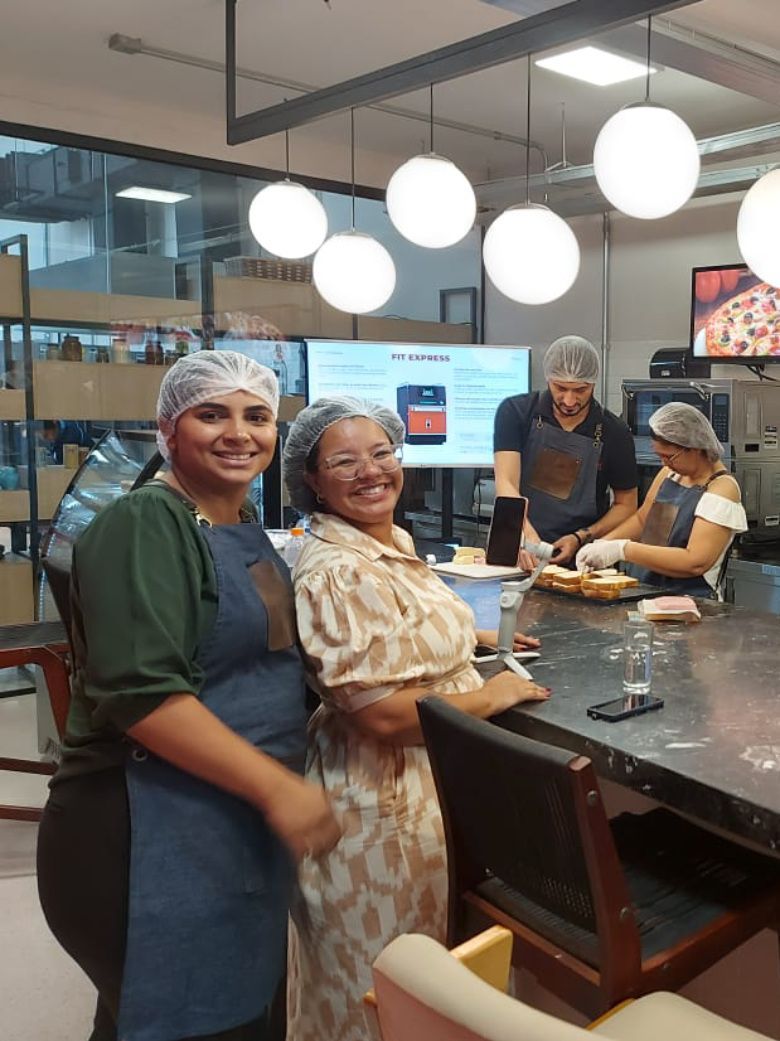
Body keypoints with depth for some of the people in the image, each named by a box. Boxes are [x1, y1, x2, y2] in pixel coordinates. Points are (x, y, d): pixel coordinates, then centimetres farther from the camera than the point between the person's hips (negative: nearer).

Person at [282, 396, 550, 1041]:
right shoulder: (335, 574, -25)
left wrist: (476, 638, 11)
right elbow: (382, 714, -28)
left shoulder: (392, 543, 6)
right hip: (387, 809, -9)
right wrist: (491, 697, -16)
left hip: (436, 790, 9)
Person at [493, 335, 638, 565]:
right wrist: (526, 535, -31)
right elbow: (506, 483, -13)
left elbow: (626, 505, 10)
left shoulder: (614, 433, 0)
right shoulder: (515, 412, -2)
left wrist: (580, 538, -7)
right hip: (515, 553, 0)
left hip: (580, 560, 0)